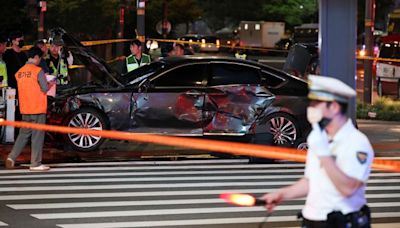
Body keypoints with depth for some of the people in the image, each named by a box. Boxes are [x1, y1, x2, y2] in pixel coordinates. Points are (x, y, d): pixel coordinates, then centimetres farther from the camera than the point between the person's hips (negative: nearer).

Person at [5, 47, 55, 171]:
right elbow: (45, 89, -12)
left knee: (23, 134, 15)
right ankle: (35, 164, 3)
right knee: (37, 136, 1)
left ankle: (11, 157, 4)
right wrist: (50, 84, 10)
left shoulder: (19, 72, 8)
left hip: (25, 109, 6)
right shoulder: (38, 71, -11)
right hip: (38, 108, -6)